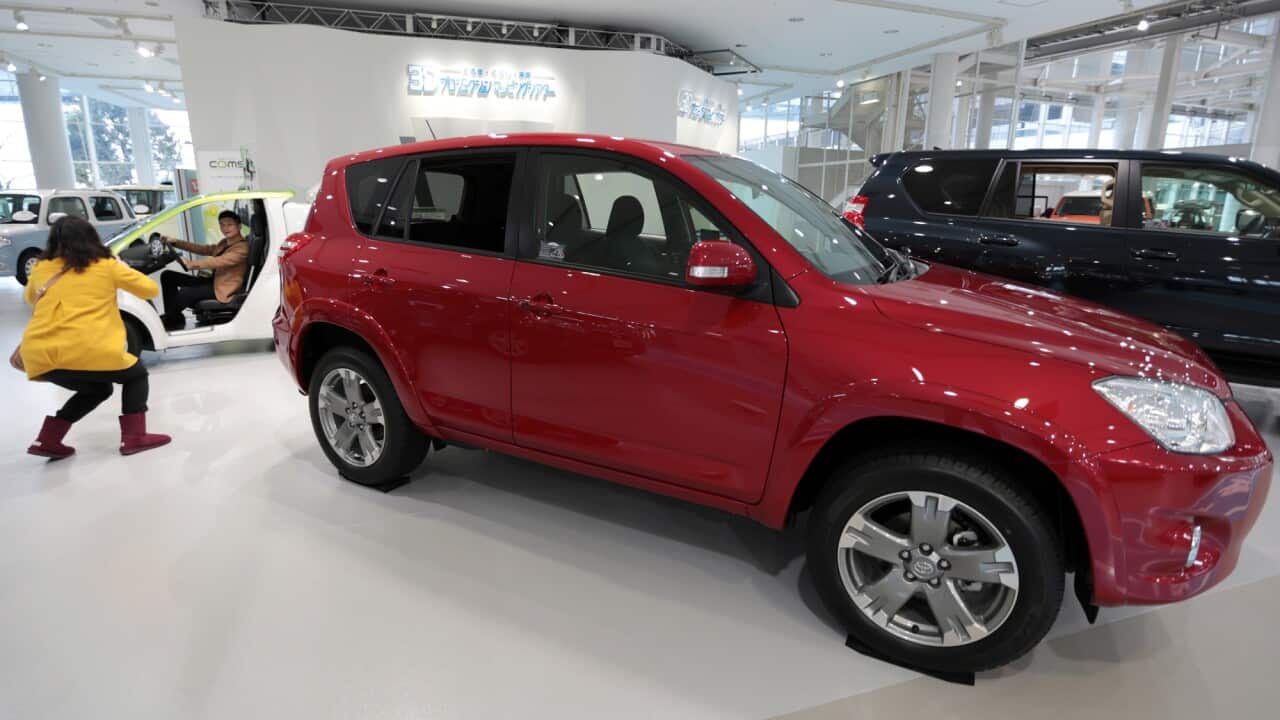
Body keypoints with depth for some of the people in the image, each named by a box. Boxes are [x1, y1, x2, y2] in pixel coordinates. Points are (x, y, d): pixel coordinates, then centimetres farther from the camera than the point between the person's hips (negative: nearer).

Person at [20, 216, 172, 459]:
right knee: (135, 375, 21)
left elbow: (31, 298, 37)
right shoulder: (106, 266, 7)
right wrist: (122, 269, 29)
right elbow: (151, 289, 17)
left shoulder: (41, 269, 17)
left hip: (39, 358, 5)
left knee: (97, 388, 29)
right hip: (86, 351, -5)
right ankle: (133, 437, 7)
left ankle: (47, 441, 20)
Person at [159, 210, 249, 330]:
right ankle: (172, 316, 1)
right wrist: (175, 242, 4)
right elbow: (203, 249, 15)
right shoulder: (224, 243, 19)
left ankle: (172, 320, 1)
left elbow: (220, 261, -27)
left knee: (185, 292, -29)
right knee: (168, 276, 5)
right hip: (213, 280, 10)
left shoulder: (242, 248, -13)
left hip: (223, 288, -10)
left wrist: (192, 264, -36)